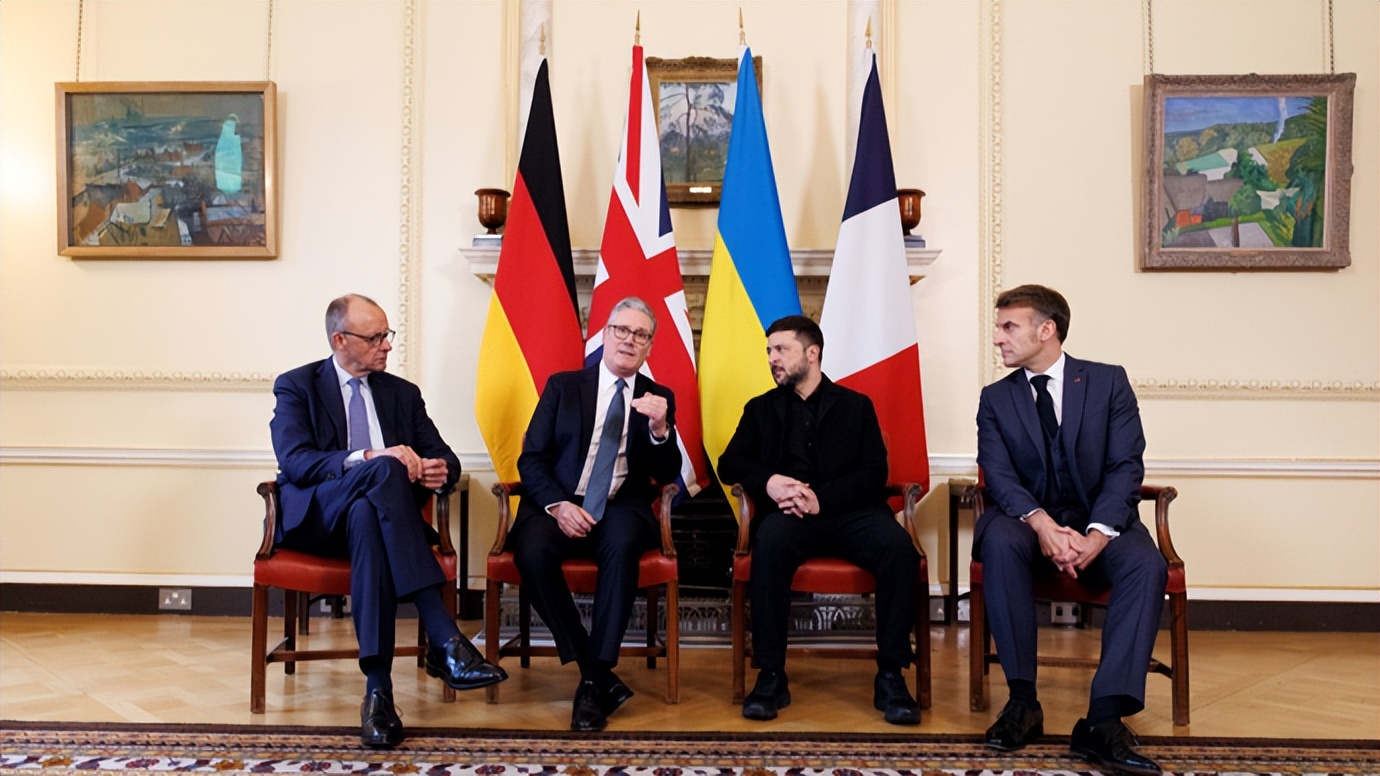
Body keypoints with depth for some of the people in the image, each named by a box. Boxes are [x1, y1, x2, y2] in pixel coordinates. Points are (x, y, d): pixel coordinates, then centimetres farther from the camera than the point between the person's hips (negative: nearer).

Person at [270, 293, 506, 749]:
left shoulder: (403, 393, 18)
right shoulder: (296, 386, 7)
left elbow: (444, 458, 12)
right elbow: (294, 462, -10)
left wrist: (440, 470, -15)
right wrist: (366, 458, -26)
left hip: (373, 510, 3)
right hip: (314, 517, -3)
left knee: (366, 517, -37)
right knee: (386, 469, -35)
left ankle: (378, 688, -43)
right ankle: (444, 640, -45)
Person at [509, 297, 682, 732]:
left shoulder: (659, 399, 12)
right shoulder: (563, 386, 10)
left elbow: (666, 476, 5)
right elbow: (531, 458, 4)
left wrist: (660, 430, -16)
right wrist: (557, 505, -15)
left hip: (621, 509, 0)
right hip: (560, 505, 0)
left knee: (623, 545, -35)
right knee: (532, 551, -32)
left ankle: (594, 679, -25)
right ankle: (599, 675, -20)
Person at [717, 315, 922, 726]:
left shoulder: (856, 405, 15)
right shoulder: (761, 409, 20)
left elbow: (874, 475, 4)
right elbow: (729, 464, 11)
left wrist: (821, 498, -14)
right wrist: (768, 481, -12)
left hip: (849, 511, 0)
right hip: (788, 513, 0)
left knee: (898, 546, -30)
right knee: (770, 542, -35)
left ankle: (890, 676, -20)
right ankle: (771, 676, -28)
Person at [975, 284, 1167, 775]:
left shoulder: (1109, 382, 2)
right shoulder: (995, 399, 6)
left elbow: (1126, 467, -7)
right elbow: (1000, 476, -7)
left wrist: (1097, 535, -24)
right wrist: (1044, 525, -27)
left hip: (1099, 524, 0)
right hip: (1031, 523, 0)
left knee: (1147, 565, -31)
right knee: (999, 541, -33)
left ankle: (1103, 719, -33)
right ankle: (1023, 701, -25)